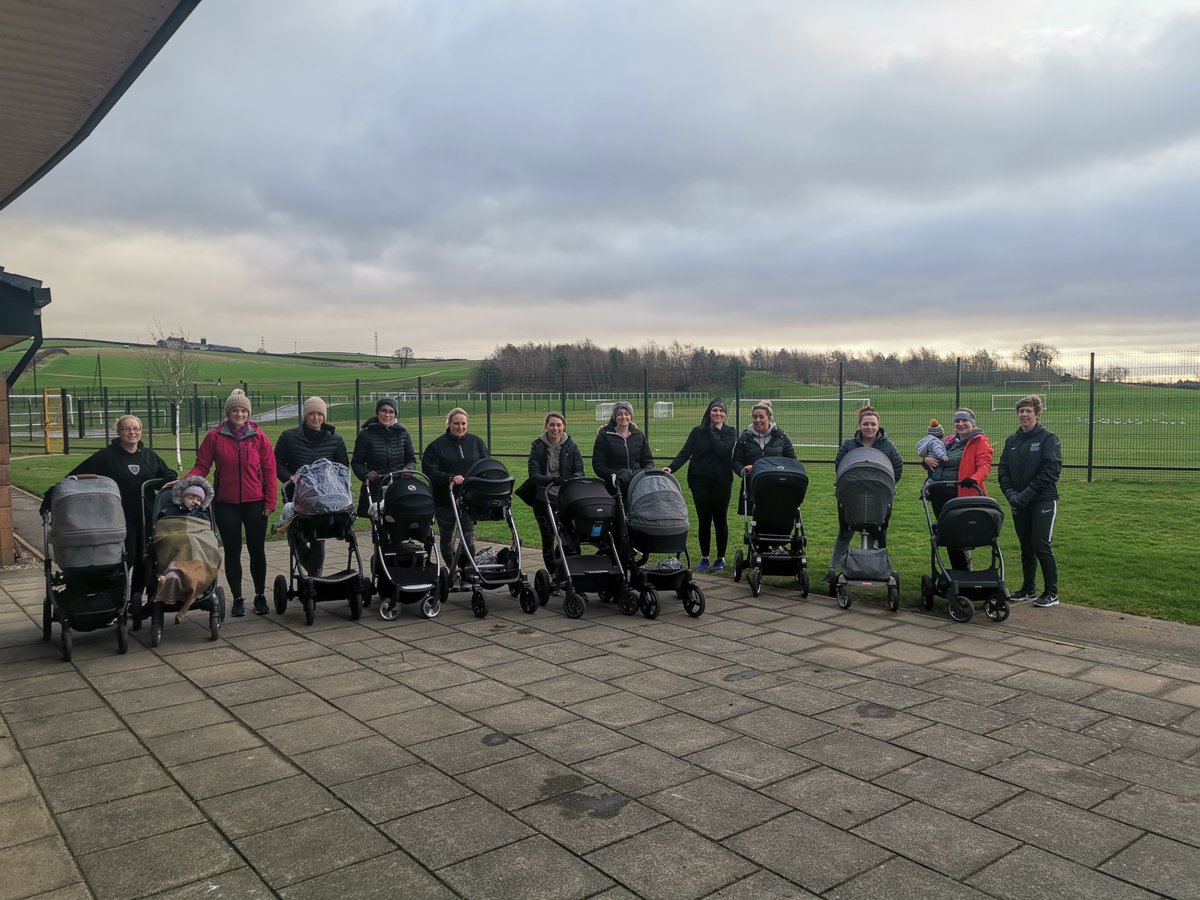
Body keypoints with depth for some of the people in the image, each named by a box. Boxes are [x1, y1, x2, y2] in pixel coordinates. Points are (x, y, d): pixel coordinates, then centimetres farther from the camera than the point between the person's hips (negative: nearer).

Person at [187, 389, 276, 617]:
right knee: (232, 551, 7)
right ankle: (237, 598, 18)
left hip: (255, 503, 0)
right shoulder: (215, 437, -1)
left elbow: (269, 470, 1)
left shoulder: (258, 437, 1)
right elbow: (201, 467, -1)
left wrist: (270, 501, -3)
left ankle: (260, 596, 21)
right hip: (226, 504, 0)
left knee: (257, 550, 7)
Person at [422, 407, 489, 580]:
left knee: (468, 537, -5)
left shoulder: (476, 442, 8)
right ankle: (451, 569, 27)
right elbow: (429, 471, -10)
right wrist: (450, 478, -23)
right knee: (446, 537, 11)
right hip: (444, 499, -1)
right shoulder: (437, 445, -2)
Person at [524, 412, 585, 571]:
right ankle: (552, 572, 16)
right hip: (543, 499, 0)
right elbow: (534, 475, -10)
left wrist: (573, 478, -25)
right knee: (548, 538, 5)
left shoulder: (571, 445, 4)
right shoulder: (537, 446, 0)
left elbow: (580, 471, -1)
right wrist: (552, 480, -28)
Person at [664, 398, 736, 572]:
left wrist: (714, 431, -8)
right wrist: (671, 467, -18)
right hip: (700, 481, 2)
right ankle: (704, 558, 16)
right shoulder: (697, 432, 6)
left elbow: (723, 450, -18)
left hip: (721, 482, -1)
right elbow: (685, 453, -3)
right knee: (704, 520, 6)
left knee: (720, 520, 7)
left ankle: (721, 558, 17)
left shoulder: (730, 432, 1)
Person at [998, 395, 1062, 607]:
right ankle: (1028, 589, 22)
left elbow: (1051, 470, -14)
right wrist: (1010, 494, -7)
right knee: (1026, 547, 11)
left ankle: (1051, 593, 1)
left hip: (1043, 501, -5)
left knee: (1042, 546, -8)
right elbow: (1003, 470, 9)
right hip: (1019, 503, 5)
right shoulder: (1012, 441, 11)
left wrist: (1027, 493, -19)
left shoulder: (1048, 439, -5)